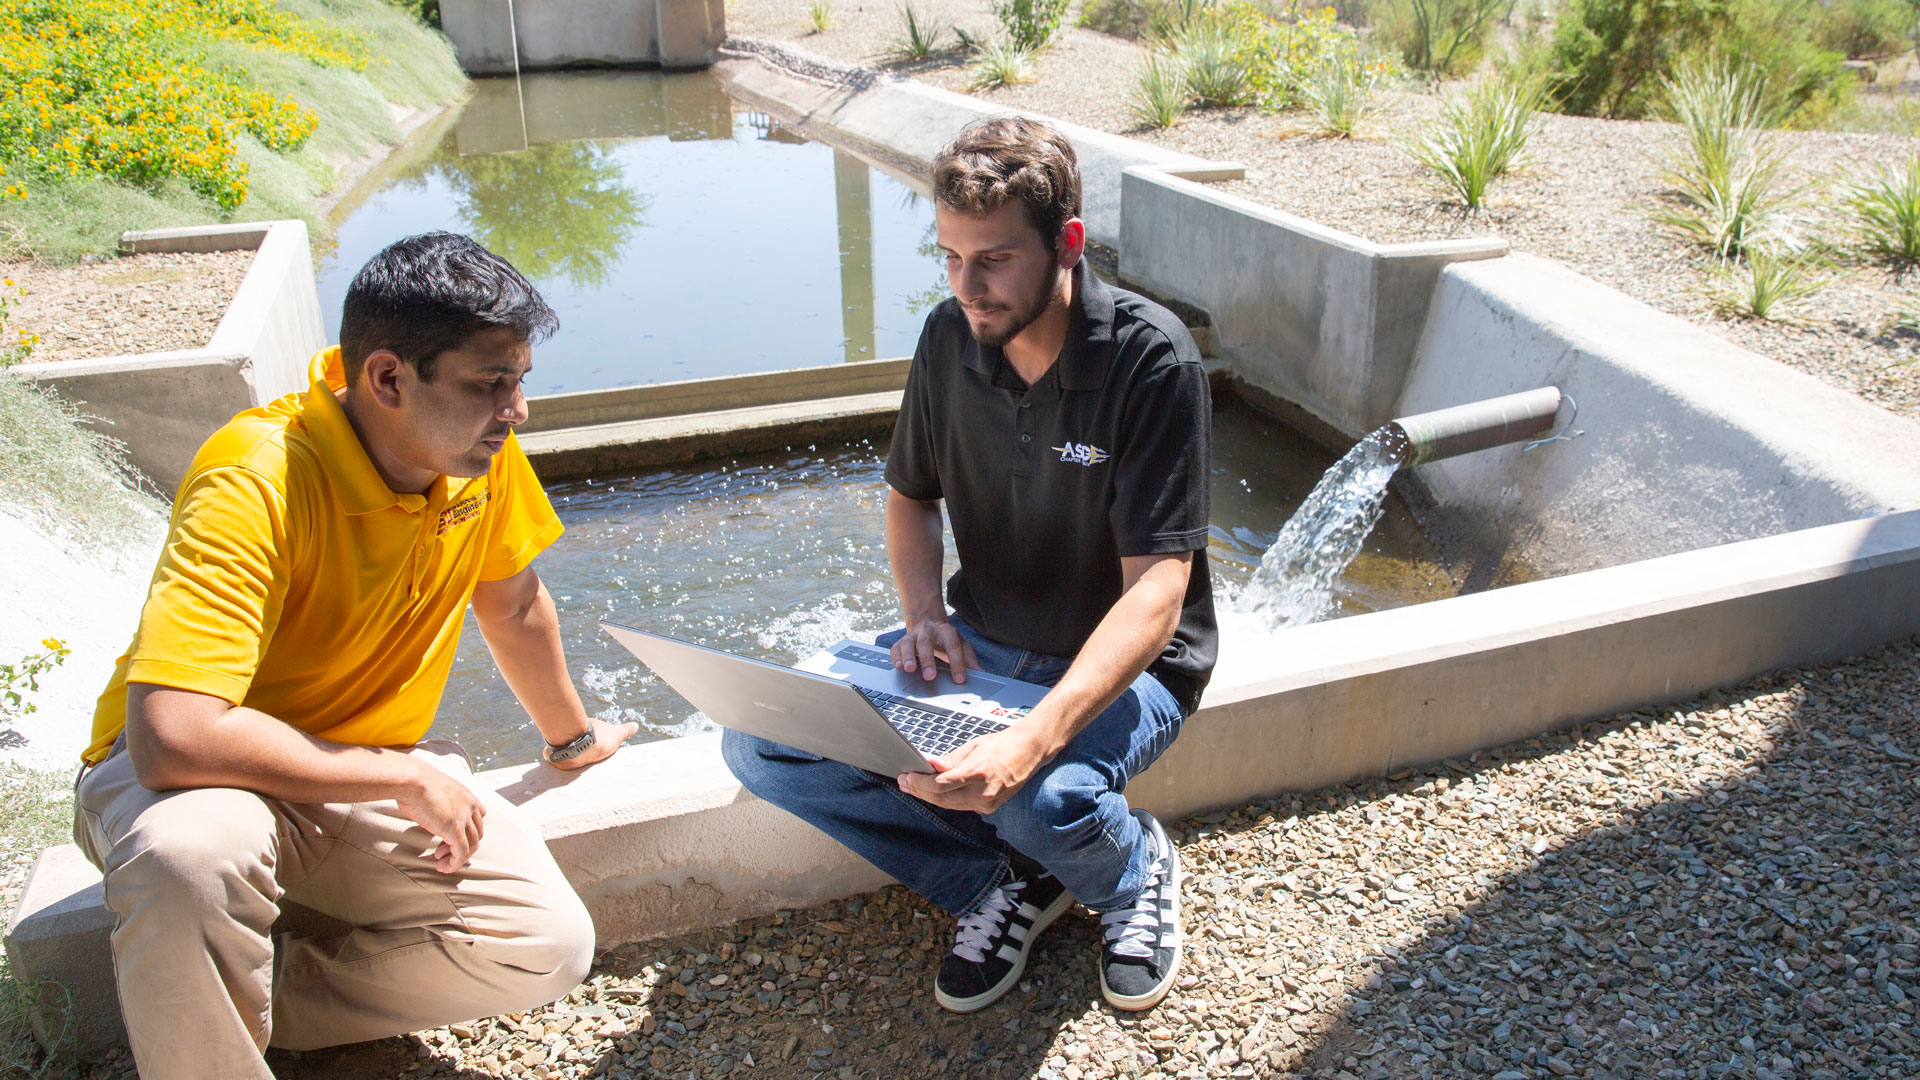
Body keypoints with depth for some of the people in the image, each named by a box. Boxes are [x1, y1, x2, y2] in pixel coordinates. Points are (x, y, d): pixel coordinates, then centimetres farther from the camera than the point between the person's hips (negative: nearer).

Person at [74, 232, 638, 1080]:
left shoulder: (481, 451, -11)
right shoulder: (257, 484, -30)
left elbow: (513, 606, 7)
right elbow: (172, 735, -38)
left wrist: (572, 738, 21)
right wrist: (405, 779, -29)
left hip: (372, 770, 5)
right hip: (198, 769, -5)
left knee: (550, 946, -14)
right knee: (192, 850, -41)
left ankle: (235, 993, -1)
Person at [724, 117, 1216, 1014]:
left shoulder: (1151, 359, -21)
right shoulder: (951, 338, -4)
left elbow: (1155, 590, -25)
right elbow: (909, 495, 12)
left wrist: (1034, 737, -40)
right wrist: (926, 616, -9)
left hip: (1122, 663, -5)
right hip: (979, 645, 6)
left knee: (1040, 799, -38)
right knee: (758, 740, -11)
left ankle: (1134, 869, 1)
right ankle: (1006, 879, -1)